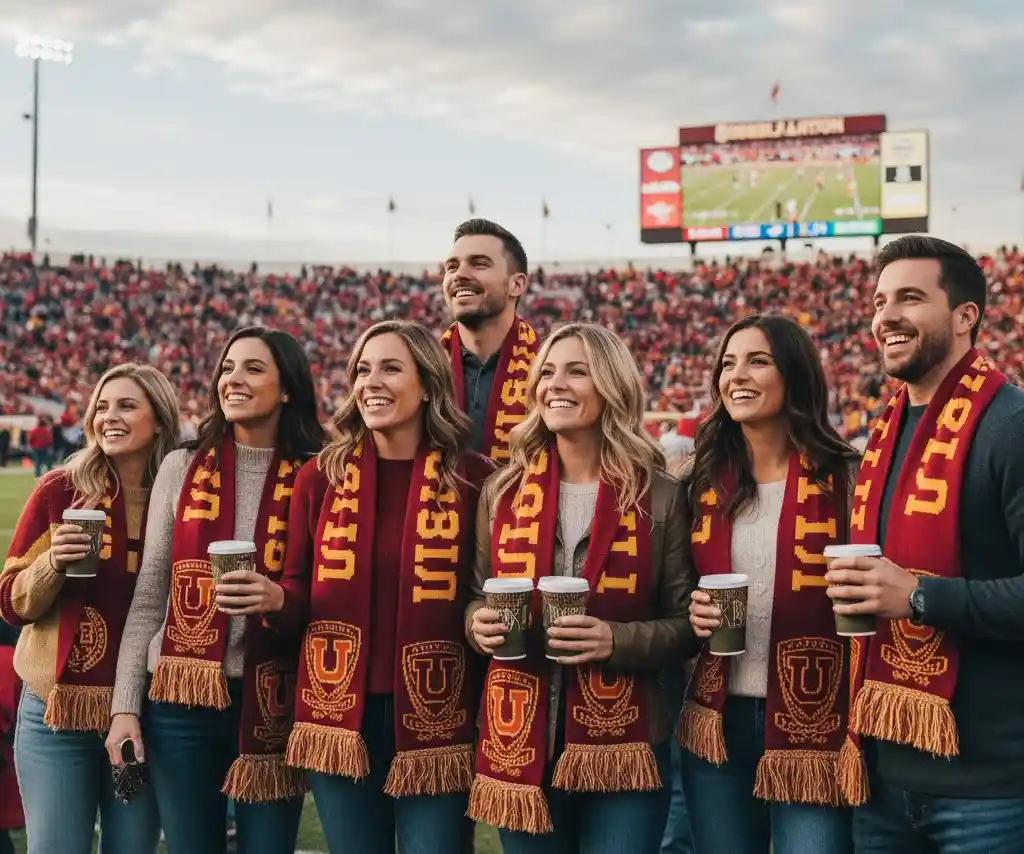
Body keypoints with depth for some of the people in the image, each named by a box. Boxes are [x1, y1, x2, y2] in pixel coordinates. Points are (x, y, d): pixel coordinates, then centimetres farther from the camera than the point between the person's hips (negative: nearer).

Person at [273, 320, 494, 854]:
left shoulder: (471, 478, -2)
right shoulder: (320, 476, 4)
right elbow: (299, 592, 7)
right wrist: (273, 599, -14)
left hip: (433, 717, -2)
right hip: (340, 714, 2)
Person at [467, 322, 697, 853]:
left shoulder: (660, 497, -1)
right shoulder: (502, 491, 5)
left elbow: (688, 624, 0)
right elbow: (475, 598, 14)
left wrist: (617, 640, -18)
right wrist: (479, 624, -8)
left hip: (623, 748, -2)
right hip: (519, 743, 2)